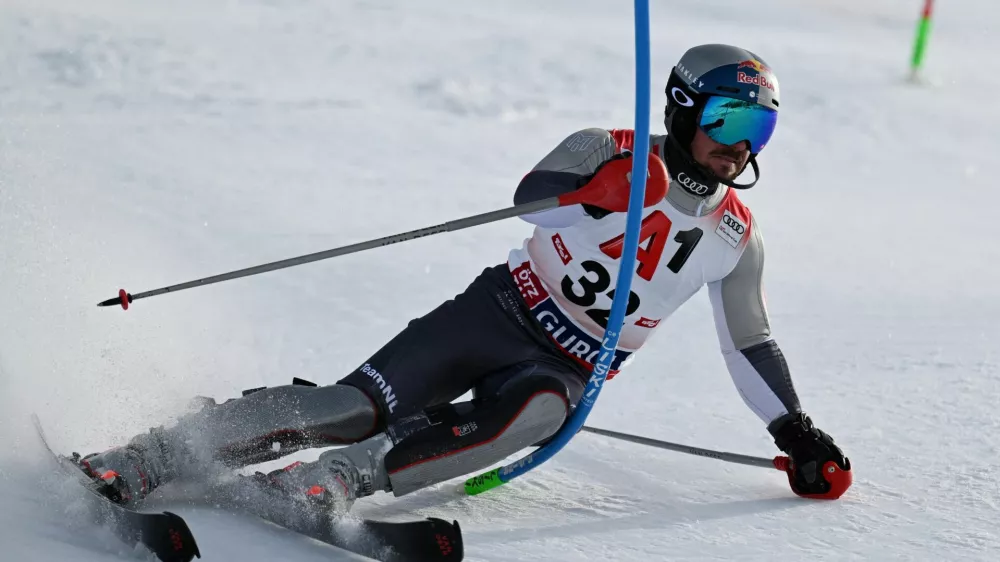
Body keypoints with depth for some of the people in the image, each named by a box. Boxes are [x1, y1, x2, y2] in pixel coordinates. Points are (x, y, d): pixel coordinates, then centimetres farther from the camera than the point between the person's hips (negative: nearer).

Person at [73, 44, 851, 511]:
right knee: (357, 406, -20)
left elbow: (750, 344, 17)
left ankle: (334, 481, -41)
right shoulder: (608, 152, -2)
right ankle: (144, 461, -19)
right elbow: (528, 197, -19)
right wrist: (596, 186, -36)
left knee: (529, 416, -35)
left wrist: (796, 432, 14)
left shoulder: (736, 238, 6)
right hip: (500, 310, -2)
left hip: (564, 374, 2)